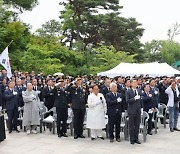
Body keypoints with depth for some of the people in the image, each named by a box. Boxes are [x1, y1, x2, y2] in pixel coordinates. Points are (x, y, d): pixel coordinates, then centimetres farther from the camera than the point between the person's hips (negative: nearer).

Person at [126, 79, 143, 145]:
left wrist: (141, 107, 11)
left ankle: (136, 138, 19)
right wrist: (134, 98, -25)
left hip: (138, 111, 5)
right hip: (132, 111, -5)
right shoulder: (128, 92, -6)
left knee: (137, 125, 9)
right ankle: (132, 139, 13)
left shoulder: (139, 91, 10)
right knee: (131, 126, 3)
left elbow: (141, 100, 17)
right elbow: (127, 101, -15)